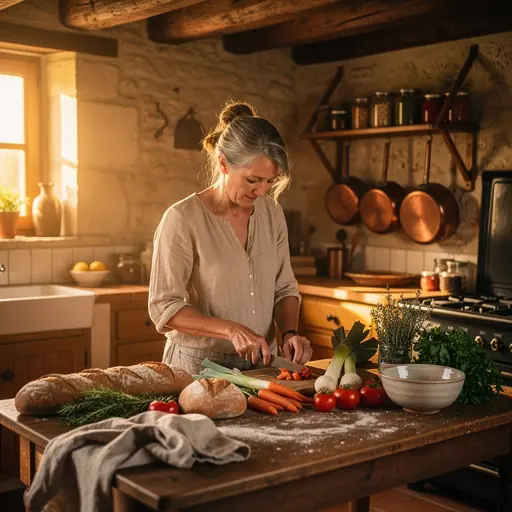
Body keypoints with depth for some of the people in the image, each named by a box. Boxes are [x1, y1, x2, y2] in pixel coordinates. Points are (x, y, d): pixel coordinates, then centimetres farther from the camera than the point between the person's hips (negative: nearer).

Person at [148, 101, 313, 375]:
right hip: (199, 364, -4)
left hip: (260, 364, 4)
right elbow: (164, 307, -11)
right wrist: (232, 330, -20)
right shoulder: (182, 218, -12)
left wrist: (289, 332, -6)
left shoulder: (272, 213, 5)